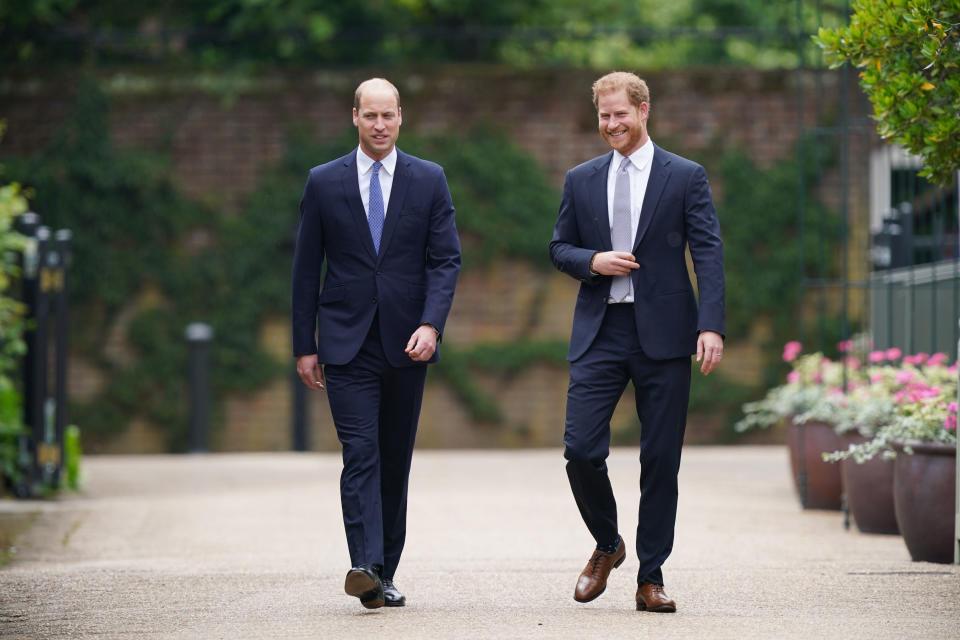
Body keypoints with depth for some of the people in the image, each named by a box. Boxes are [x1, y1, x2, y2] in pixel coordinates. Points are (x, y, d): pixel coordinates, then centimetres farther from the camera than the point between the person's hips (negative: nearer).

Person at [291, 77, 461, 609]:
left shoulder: (429, 181, 5)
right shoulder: (324, 182, 4)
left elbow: (446, 260, 1)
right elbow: (306, 268, 6)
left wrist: (431, 324, -15)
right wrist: (304, 346, 3)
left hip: (407, 344, 2)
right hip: (347, 343, -2)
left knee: (396, 461, 7)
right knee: (361, 455, -14)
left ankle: (385, 574, 16)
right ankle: (365, 568, -25)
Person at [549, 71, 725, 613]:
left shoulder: (686, 177, 3)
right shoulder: (581, 180, 12)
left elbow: (709, 253, -4)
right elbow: (560, 248, 17)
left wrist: (712, 325, -15)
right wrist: (592, 261, -7)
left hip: (662, 334, -2)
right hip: (599, 331, 2)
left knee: (661, 461, 0)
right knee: (581, 450, -8)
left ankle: (651, 578, 9)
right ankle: (607, 546, 18)